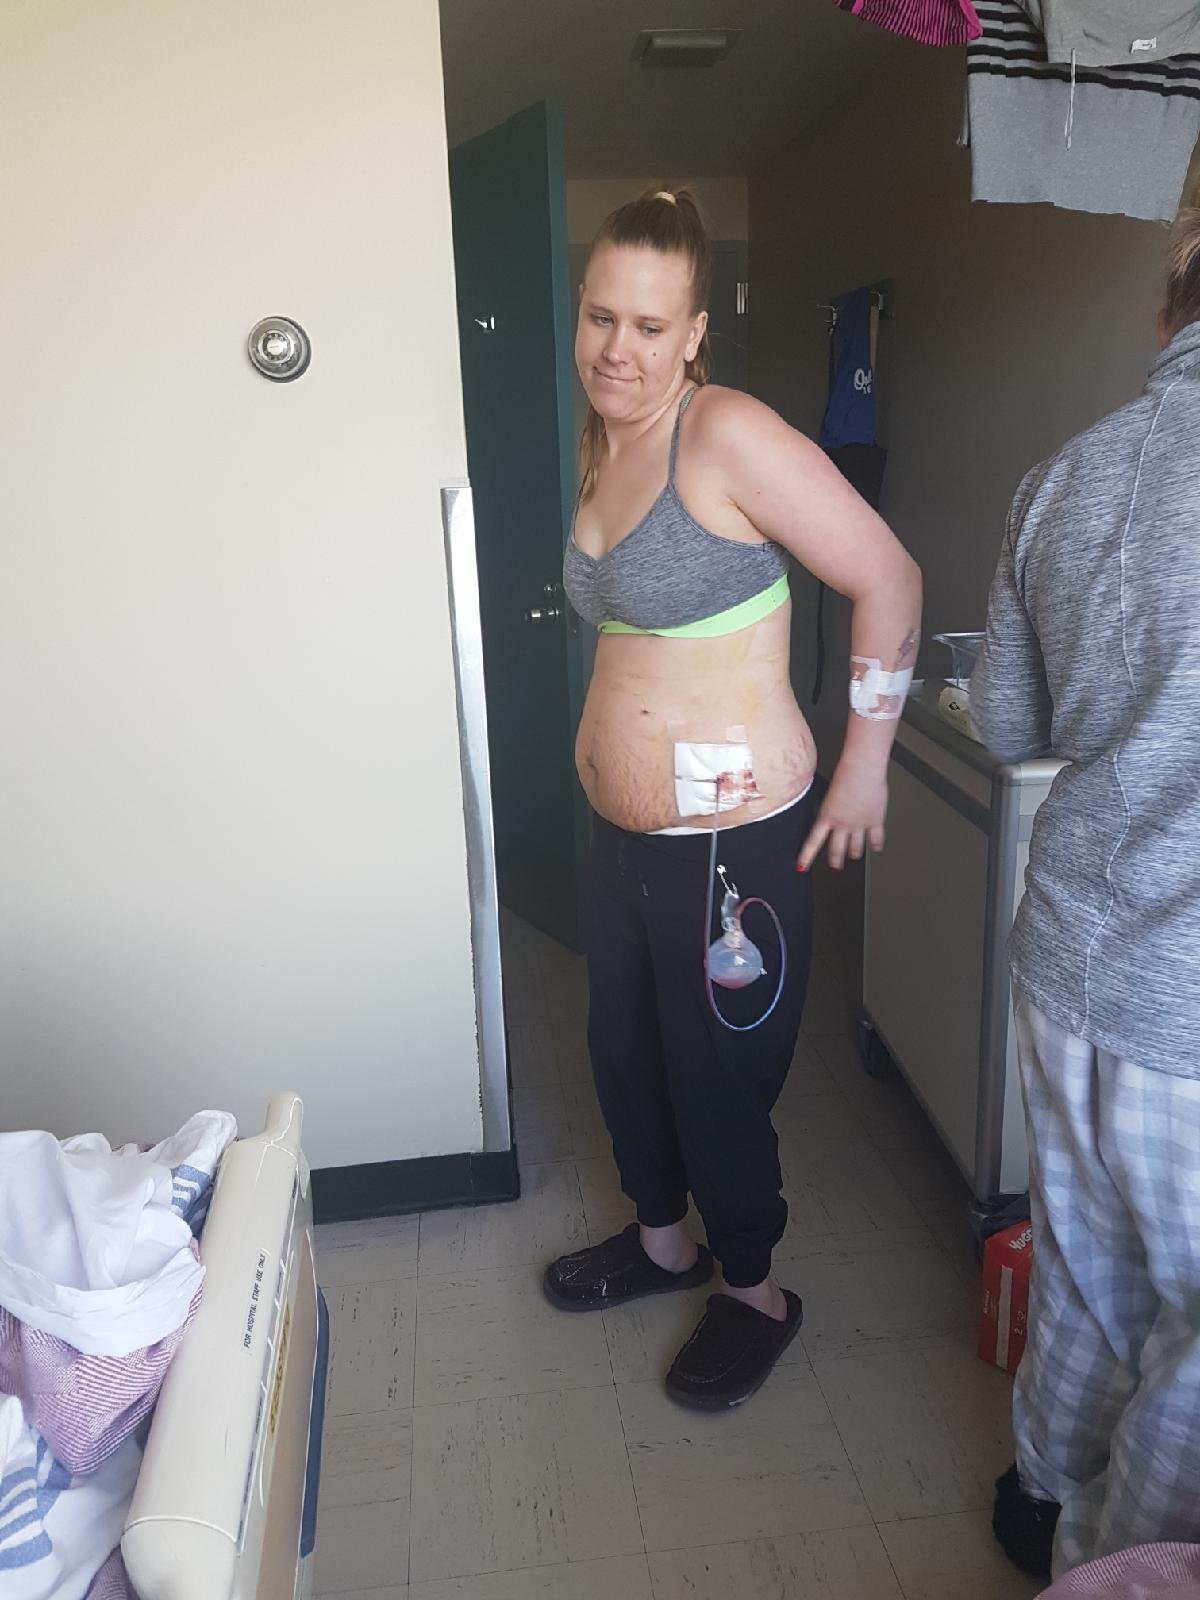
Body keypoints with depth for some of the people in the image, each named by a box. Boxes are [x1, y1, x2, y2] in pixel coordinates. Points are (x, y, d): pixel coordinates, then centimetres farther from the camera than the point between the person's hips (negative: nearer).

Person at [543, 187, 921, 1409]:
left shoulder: (727, 437, -18)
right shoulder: (600, 443, 7)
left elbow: (887, 581, -16)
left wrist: (864, 761, -11)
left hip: (730, 837, -8)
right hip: (621, 823, 8)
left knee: (716, 1076, 8)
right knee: (623, 1046, 21)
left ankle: (757, 1295, 36)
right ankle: (663, 1239, 48)